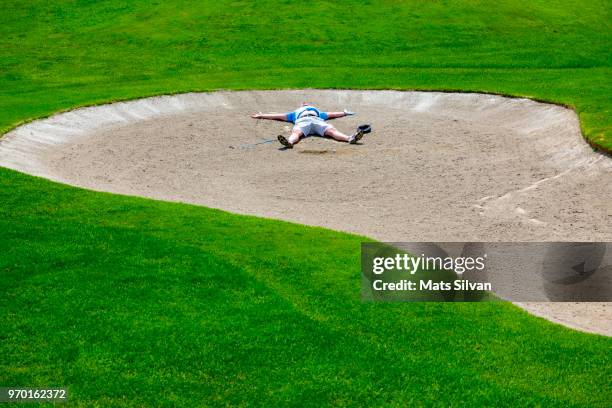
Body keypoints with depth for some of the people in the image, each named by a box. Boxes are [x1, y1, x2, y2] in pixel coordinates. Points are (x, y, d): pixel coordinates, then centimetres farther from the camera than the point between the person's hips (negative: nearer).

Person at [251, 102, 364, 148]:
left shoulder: (318, 112, 49)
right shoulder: (296, 113, 46)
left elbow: (331, 114, 51)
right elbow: (279, 116, 47)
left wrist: (344, 113, 59)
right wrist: (262, 115, 49)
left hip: (318, 121, 1)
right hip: (302, 121, -1)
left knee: (332, 130, -29)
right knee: (296, 132, -38)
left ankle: (350, 138, -57)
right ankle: (289, 142, -72)